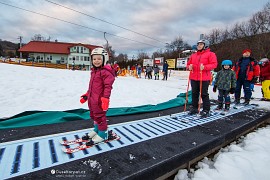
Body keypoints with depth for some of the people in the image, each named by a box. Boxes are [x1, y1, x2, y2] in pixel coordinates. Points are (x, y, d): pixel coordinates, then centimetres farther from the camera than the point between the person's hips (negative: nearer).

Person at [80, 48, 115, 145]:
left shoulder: (106, 72, -15)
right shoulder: (94, 71, 14)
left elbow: (108, 86, -21)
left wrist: (105, 99, -26)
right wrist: (86, 95, 23)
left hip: (100, 100, -9)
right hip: (92, 99, 9)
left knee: (100, 117, 4)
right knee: (93, 116, 21)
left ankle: (102, 134, 22)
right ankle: (96, 130, 40)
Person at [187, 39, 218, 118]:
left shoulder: (210, 54, -1)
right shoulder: (193, 55, 15)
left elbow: (214, 64, -9)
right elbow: (188, 63, 19)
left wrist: (204, 67, -23)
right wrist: (189, 66, -4)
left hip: (204, 78, -5)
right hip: (194, 78, 6)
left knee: (204, 94, -1)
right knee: (194, 93, 13)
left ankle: (206, 110, 10)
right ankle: (194, 108, 26)